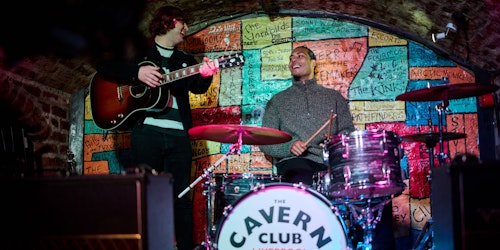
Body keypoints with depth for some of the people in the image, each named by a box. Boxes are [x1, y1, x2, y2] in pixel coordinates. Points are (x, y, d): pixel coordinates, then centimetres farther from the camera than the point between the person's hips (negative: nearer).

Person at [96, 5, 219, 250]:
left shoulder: (186, 60, 20)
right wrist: (137, 72, -15)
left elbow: (196, 87, 2)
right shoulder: (138, 53, 10)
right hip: (147, 131, -3)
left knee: (181, 195, 4)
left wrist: (205, 75, -22)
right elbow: (104, 66, 0)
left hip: (178, 134, 3)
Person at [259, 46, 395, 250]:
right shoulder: (278, 101, 20)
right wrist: (289, 146, -8)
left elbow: (348, 131, 17)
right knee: (303, 183, -40)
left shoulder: (334, 97, 24)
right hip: (295, 162, -2)